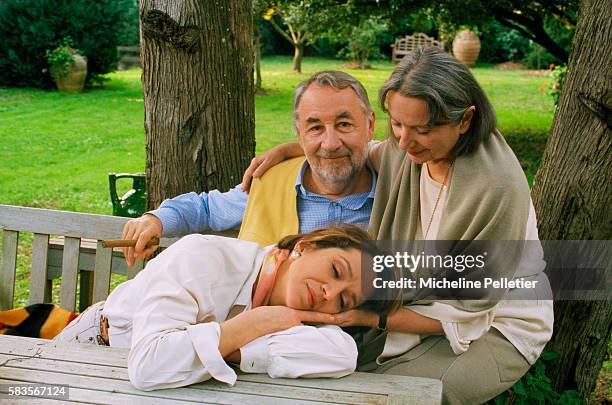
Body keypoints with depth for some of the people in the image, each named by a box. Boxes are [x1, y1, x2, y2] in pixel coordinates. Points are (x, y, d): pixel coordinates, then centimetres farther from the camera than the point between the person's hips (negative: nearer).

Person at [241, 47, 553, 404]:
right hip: (429, 305, 6)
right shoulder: (415, 148, -10)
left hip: (499, 329, -6)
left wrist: (372, 318, -21)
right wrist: (286, 150, 1)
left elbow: (468, 311, -22)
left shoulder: (497, 187, -30)